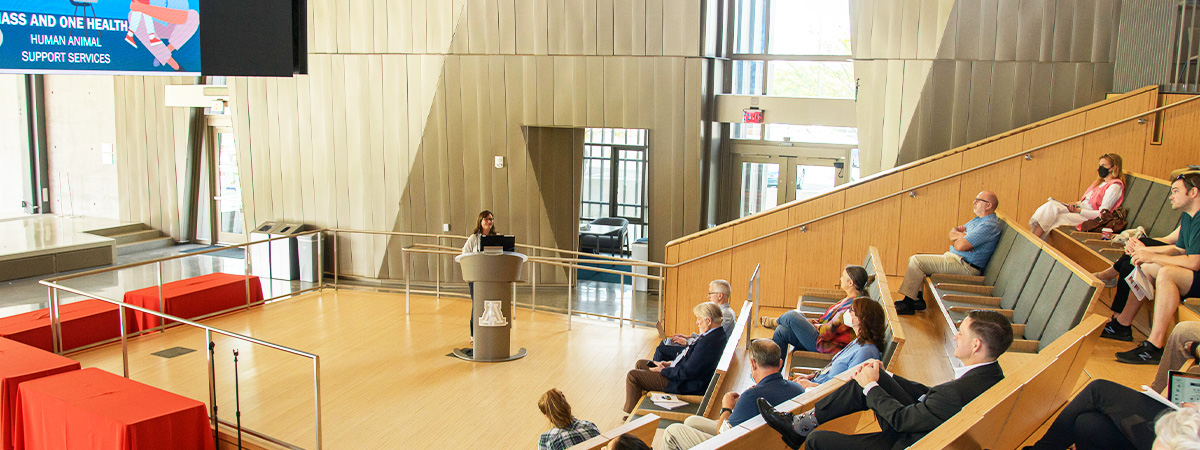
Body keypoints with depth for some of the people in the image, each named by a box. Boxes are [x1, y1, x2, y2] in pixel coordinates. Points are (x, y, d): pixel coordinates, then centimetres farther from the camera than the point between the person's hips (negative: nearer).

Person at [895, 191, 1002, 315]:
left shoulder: (989, 226, -16)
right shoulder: (978, 220, 17)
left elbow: (961, 246, -24)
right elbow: (952, 232, 17)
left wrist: (957, 236, 0)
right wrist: (961, 235, -7)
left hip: (965, 266, -11)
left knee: (917, 261, -18)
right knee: (914, 259, 11)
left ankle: (908, 304, -13)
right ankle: (917, 299, 8)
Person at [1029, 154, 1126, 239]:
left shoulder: (1114, 187, -6)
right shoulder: (1100, 181, 23)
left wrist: (1079, 211, -16)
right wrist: (1076, 204, 1)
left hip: (1088, 218, -8)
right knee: (1051, 205, -18)